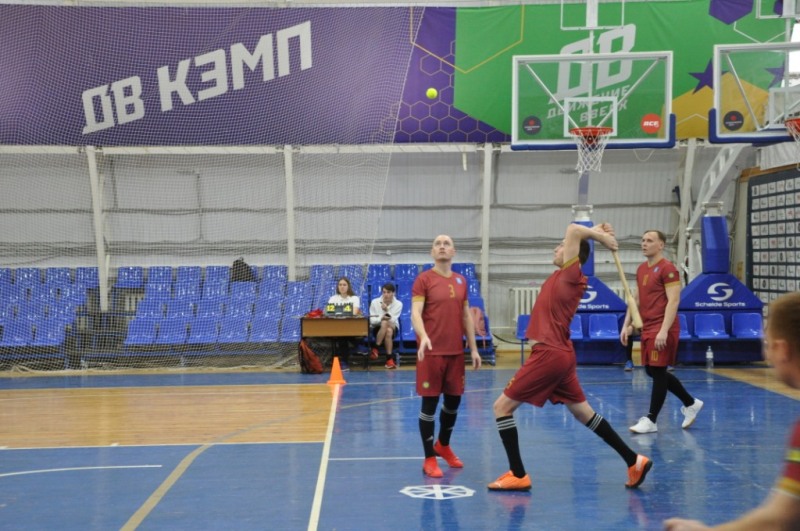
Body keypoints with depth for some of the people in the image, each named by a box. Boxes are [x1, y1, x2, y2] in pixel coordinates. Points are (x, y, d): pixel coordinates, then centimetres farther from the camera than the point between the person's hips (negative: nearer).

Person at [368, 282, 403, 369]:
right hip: (378, 328, 0)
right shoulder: (375, 302, -8)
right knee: (384, 323, -35)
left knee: (389, 331, -36)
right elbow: (372, 320, -9)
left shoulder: (398, 304, -8)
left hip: (392, 328, 1)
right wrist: (381, 318, -28)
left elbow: (393, 320, -16)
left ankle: (389, 359, -30)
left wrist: (387, 310, -30)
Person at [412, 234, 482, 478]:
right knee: (429, 403, 0)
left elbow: (466, 316, 16)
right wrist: (423, 336, -32)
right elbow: (415, 313, -14)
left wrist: (473, 348, 13)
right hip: (432, 352, -5)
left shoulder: (461, 281, 11)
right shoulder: (423, 279, -5)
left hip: (456, 352, 5)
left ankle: (443, 445, 36)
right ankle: (429, 458, 11)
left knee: (454, 400, 14)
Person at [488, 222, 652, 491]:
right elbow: (574, 234, 25)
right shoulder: (566, 276, 12)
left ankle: (518, 475, 0)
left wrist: (601, 237, -3)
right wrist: (599, 233, 14)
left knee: (502, 406, -4)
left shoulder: (571, 274, -11)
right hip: (559, 354, 10)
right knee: (584, 412, 16)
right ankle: (634, 461, 20)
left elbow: (573, 229, -15)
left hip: (549, 354, -10)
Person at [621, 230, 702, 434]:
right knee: (653, 371, 13)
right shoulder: (641, 269, 13)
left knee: (658, 372, -3)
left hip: (662, 330, -9)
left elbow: (673, 301, -18)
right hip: (647, 328, 9)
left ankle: (651, 420, 4)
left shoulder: (667, 269, -12)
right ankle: (691, 403, 29)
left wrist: (664, 331, -24)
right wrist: (627, 325, 14)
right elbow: (636, 300, 20)